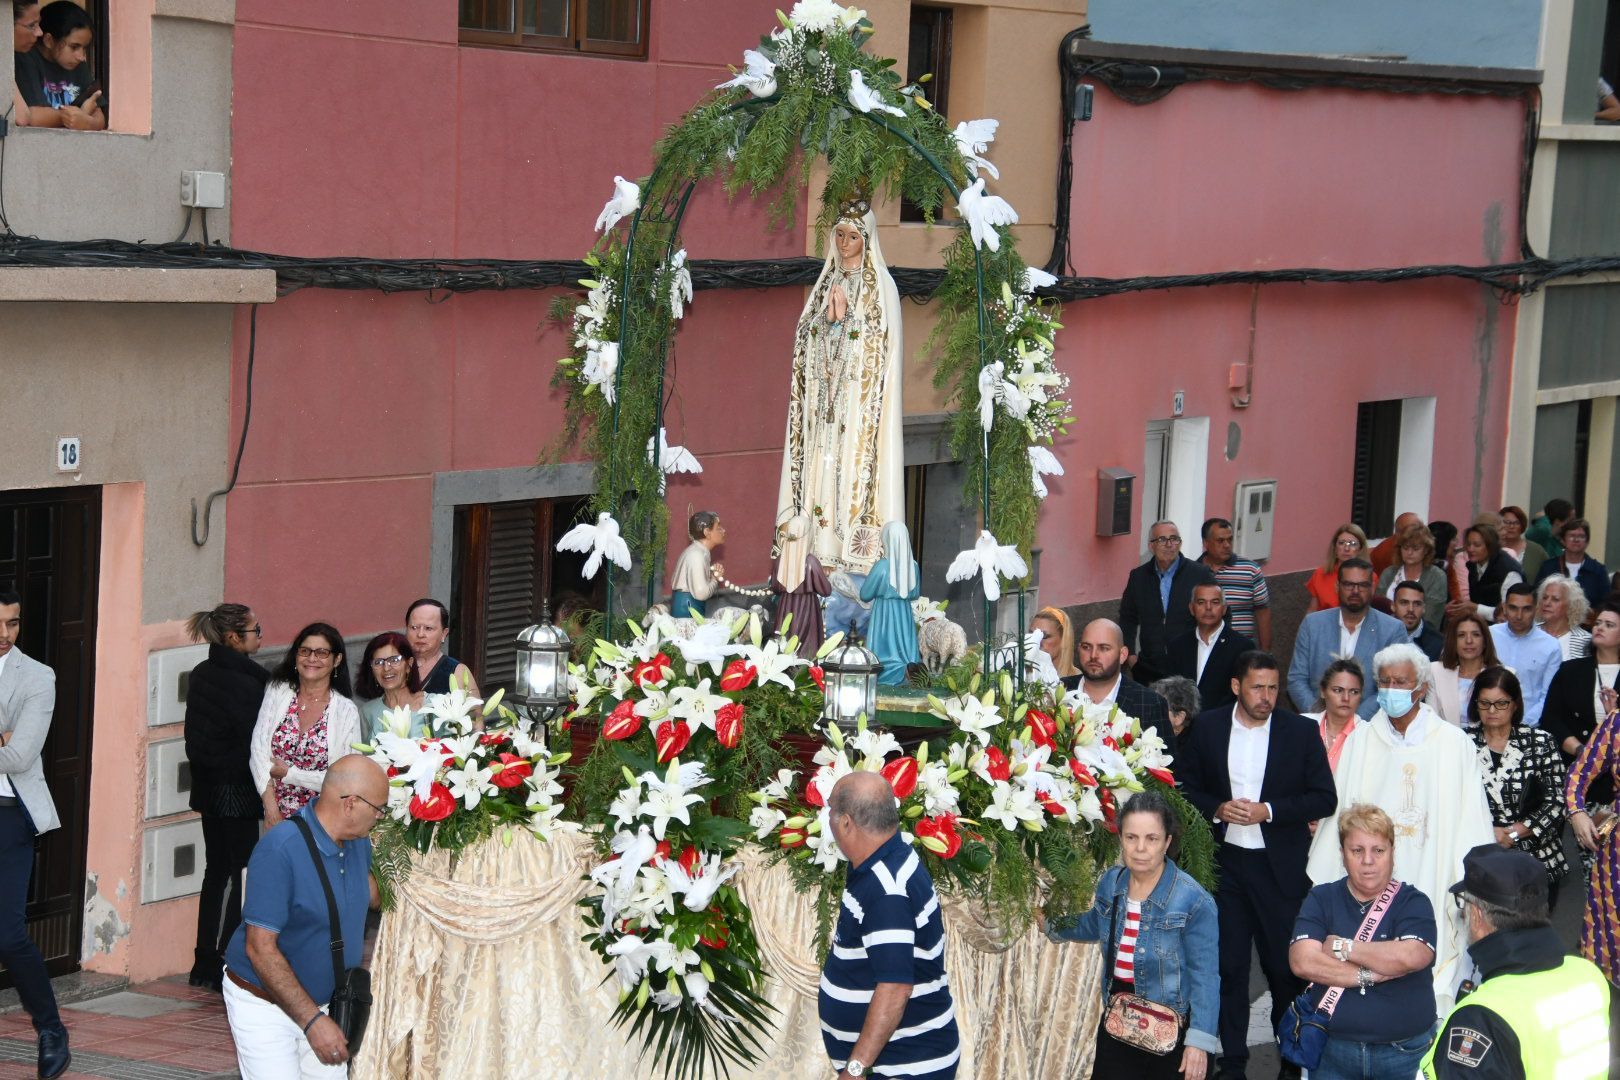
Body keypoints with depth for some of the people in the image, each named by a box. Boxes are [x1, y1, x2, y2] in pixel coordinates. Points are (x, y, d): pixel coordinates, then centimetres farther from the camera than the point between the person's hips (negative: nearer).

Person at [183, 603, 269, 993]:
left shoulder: (202, 674, 7)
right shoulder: (243, 681, -18)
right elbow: (255, 741, -16)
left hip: (209, 786, 9)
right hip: (237, 789, -9)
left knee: (217, 870, 14)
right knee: (239, 872, -3)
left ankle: (205, 963, 19)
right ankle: (225, 962, -3)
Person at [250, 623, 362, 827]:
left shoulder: (347, 711, -5)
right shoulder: (277, 692, 1)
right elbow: (259, 749, -7)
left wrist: (289, 773, -10)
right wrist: (271, 810, -15)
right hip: (276, 813, 2)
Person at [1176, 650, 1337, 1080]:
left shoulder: (1301, 731, -1)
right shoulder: (1208, 727, 3)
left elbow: (1324, 798, -2)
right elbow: (1185, 786, 8)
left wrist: (1269, 811, -13)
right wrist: (1216, 809, -11)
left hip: (1280, 867, -2)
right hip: (1224, 863, 2)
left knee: (1285, 965, 1)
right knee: (1228, 964, 6)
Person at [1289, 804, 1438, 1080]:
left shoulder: (1413, 902, -3)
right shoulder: (1321, 899, 2)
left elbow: (1412, 956, -23)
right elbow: (1302, 961, -13)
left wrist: (1342, 947, -13)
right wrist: (1369, 975, -17)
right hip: (1333, 1050, 1)